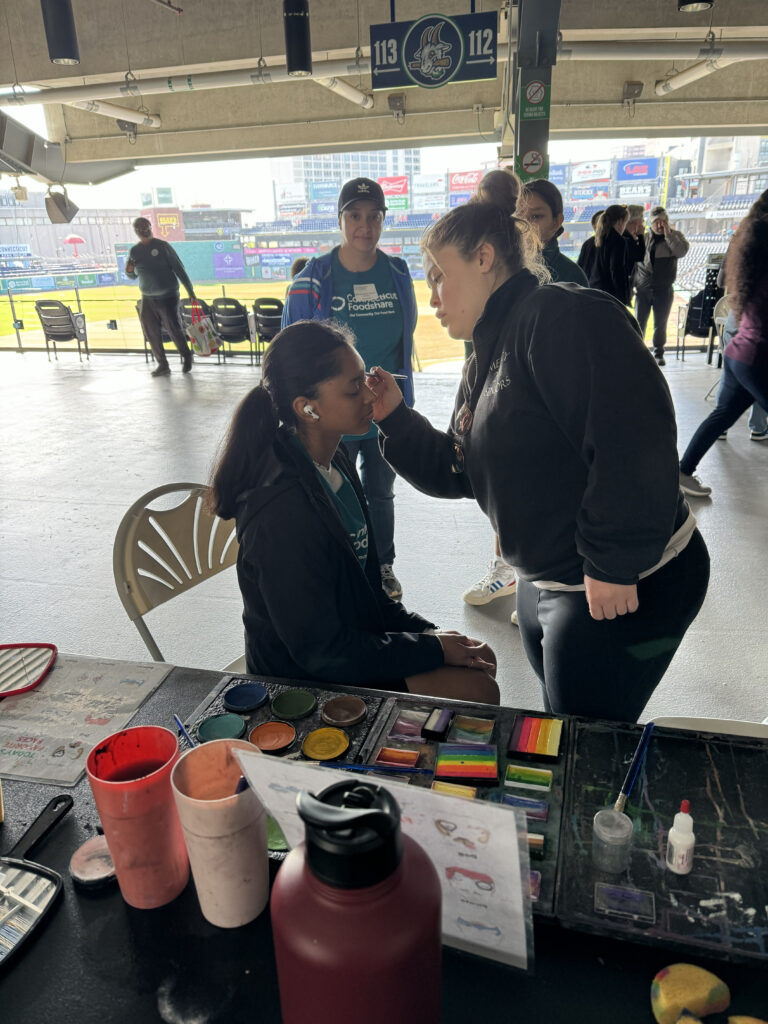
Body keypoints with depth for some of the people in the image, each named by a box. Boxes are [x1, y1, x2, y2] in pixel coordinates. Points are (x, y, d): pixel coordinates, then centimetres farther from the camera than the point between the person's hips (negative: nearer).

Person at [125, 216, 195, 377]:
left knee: (174, 329, -4)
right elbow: (132, 276, 18)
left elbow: (178, 268, -3)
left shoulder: (162, 246, -3)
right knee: (151, 333, 3)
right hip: (147, 299, 5)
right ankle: (162, 364, 14)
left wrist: (190, 290, -6)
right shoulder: (135, 251, 9)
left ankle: (187, 356, 20)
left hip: (167, 297, -5)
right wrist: (129, 270, -7)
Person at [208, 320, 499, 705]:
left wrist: (429, 633, 1)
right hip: (308, 683, -9)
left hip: (354, 639, 9)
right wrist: (435, 649, -17)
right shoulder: (284, 511, -31)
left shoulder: (334, 463, -1)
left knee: (479, 657, 10)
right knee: (477, 689, -12)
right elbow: (321, 653, -24)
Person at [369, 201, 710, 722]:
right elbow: (458, 473, 12)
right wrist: (395, 416, -1)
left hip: (629, 589, -9)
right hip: (547, 586, 9)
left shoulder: (562, 314, -19)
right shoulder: (488, 362, 12)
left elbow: (634, 437, -29)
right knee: (561, 737, 26)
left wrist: (611, 565, -25)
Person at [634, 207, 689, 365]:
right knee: (639, 322, 2)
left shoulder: (674, 236, 5)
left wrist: (668, 233, -16)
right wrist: (633, 282, 7)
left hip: (664, 289, -1)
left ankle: (659, 354, 16)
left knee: (660, 324, 4)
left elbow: (682, 251, -15)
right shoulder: (644, 238, 8)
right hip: (643, 288, 1)